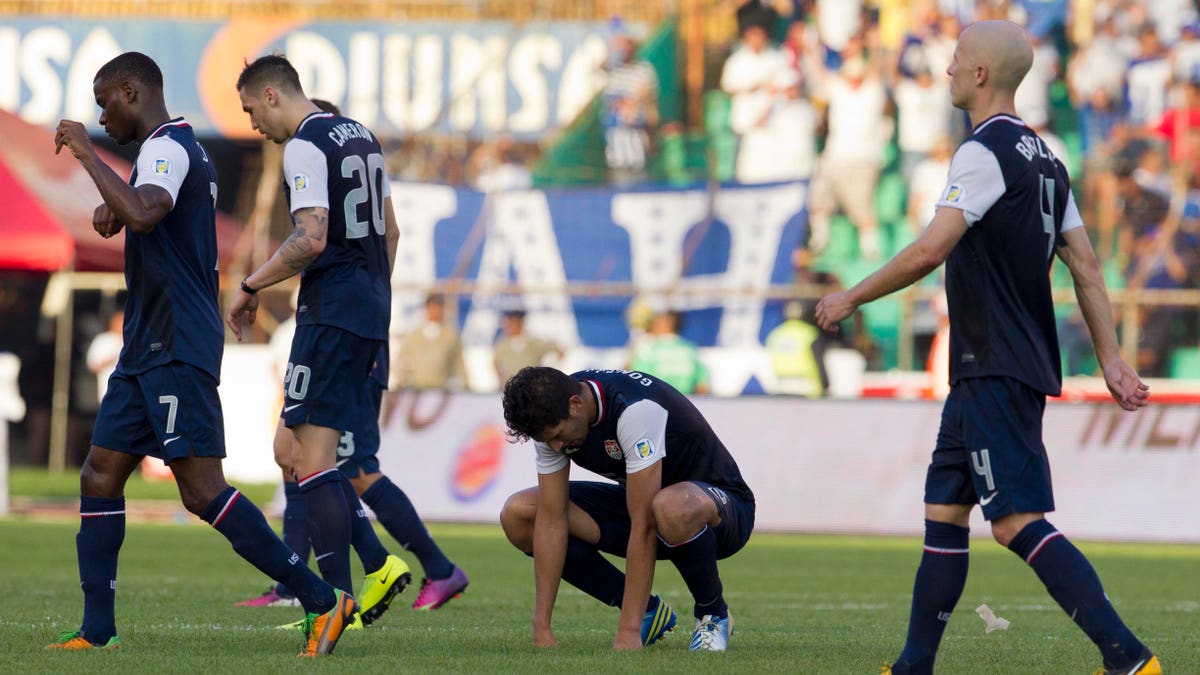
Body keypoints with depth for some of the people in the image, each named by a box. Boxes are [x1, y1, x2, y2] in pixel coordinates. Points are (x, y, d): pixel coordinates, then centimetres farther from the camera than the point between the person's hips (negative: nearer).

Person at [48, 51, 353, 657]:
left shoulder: (167, 149, -12)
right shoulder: (180, 148, 20)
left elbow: (142, 214, -33)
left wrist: (86, 152, -22)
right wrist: (113, 207, 15)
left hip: (177, 350, -11)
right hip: (148, 350, 11)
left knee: (202, 490, -15)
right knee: (100, 476, 9)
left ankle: (321, 601, -16)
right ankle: (97, 632, 10)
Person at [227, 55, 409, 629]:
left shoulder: (305, 147, -12)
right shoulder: (360, 136, 17)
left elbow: (311, 240, -23)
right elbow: (389, 231, 22)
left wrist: (250, 288, -13)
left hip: (331, 312, -10)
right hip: (370, 311, 10)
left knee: (310, 457, -8)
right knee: (293, 447, 14)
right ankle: (379, 565, 7)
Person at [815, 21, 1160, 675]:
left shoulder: (984, 152, -13)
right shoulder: (1044, 159, 16)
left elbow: (929, 251, -21)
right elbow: (1086, 266, 15)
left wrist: (851, 298, -10)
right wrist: (1111, 359, 16)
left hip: (996, 372, -10)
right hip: (986, 372, 10)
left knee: (1018, 521, -14)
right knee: (943, 511, 14)